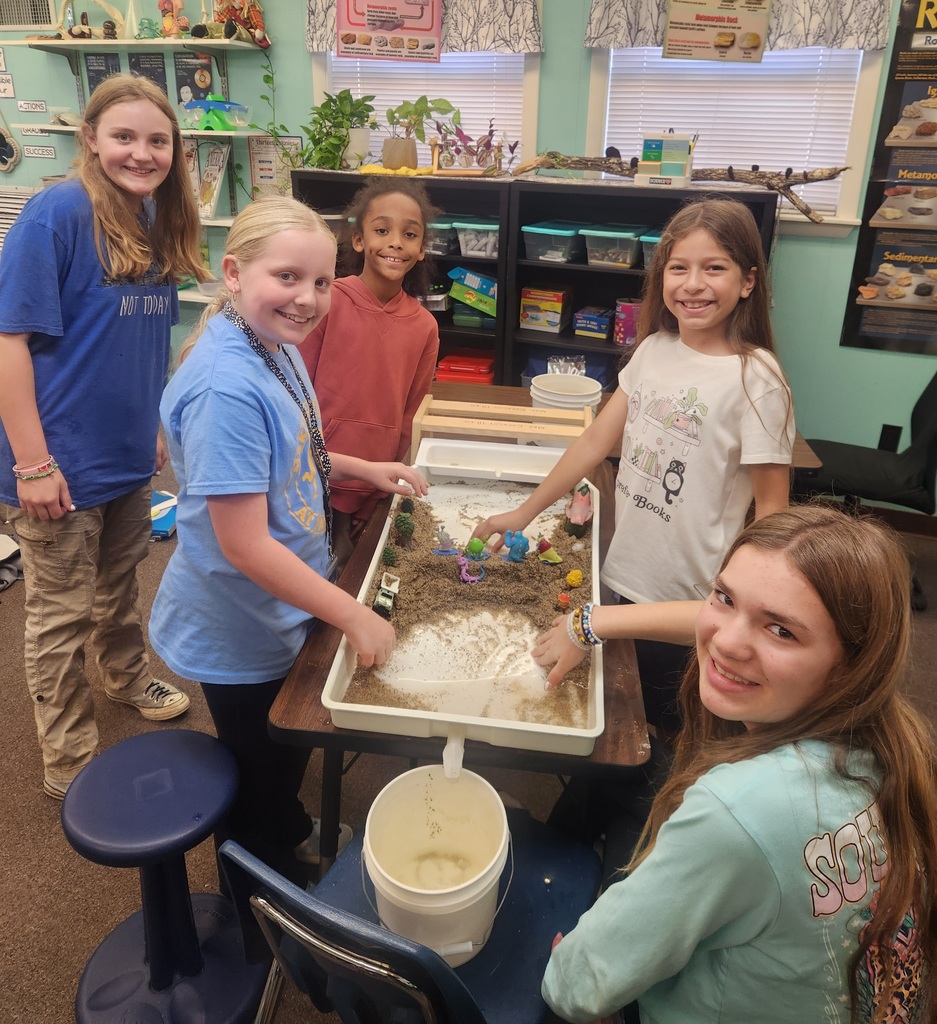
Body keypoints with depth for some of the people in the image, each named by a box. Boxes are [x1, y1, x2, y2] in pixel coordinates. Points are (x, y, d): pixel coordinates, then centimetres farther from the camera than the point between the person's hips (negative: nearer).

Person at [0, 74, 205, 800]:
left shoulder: (157, 222, 4)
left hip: (129, 456, 6)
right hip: (64, 461, -6)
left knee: (119, 586, 25)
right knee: (63, 616, 9)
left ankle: (127, 677, 51)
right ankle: (71, 766, 26)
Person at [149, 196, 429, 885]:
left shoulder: (277, 347, -3)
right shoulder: (225, 387, -32)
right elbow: (244, 545, -30)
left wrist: (362, 468, 0)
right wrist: (356, 616, -25)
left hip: (286, 612, 8)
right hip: (241, 635, -8)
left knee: (290, 756, 31)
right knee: (258, 783, 18)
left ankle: (295, 835, 59)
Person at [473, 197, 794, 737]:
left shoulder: (754, 378, -17)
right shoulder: (654, 350, 0)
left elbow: (771, 506, -13)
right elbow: (596, 439, 4)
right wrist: (523, 514, 4)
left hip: (688, 596, -5)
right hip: (624, 571, 5)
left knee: (655, 717, 13)